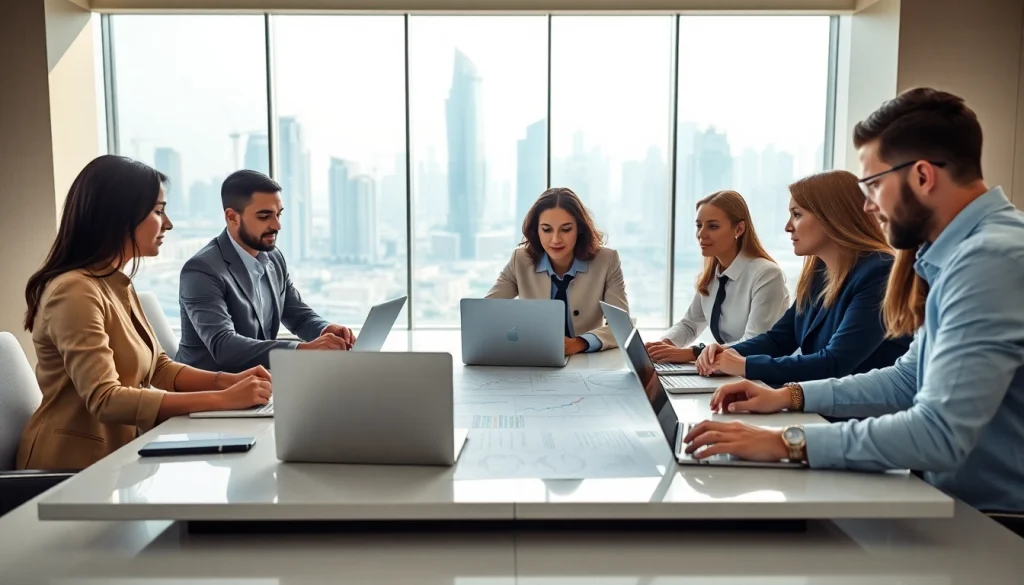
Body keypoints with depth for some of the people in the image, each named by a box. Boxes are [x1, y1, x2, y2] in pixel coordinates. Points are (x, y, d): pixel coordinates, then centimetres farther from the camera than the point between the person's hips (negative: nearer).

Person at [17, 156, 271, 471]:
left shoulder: (118, 284, 9)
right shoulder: (75, 291, -20)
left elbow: (158, 368, 9)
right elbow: (105, 400, -27)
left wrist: (228, 381, -8)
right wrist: (222, 399, -29)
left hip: (115, 453, 8)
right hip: (77, 465, -8)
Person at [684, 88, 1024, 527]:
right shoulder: (965, 251, 9)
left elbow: (940, 433, -32)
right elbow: (910, 379, 14)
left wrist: (788, 442, -28)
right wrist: (790, 397, 5)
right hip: (958, 498, 8)